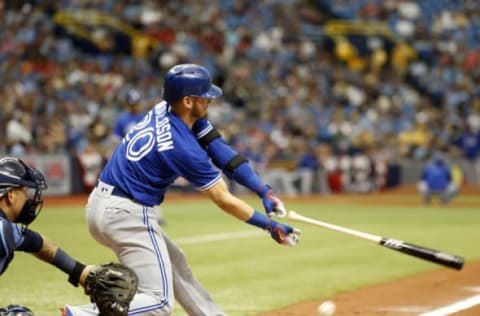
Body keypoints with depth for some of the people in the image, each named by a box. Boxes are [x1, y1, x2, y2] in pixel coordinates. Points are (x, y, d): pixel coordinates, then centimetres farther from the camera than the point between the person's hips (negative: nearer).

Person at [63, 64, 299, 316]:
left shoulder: (164, 111, 3)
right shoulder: (183, 148, -21)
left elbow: (222, 153, 1)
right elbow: (224, 200, -13)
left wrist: (263, 191, -4)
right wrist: (269, 226, -4)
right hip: (126, 216, -10)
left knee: (175, 264, 23)